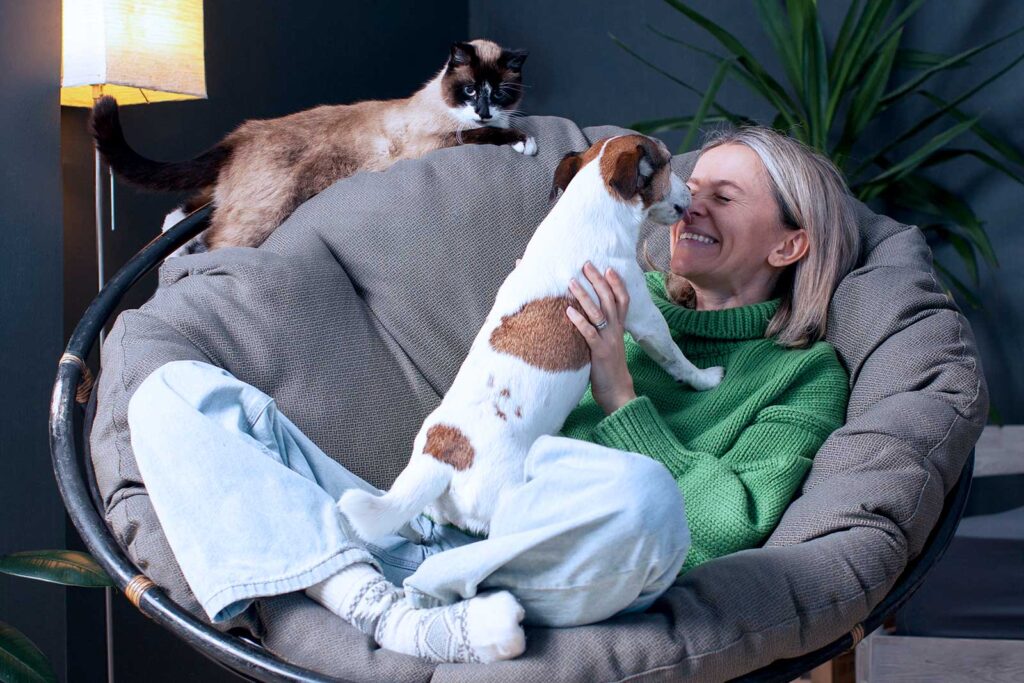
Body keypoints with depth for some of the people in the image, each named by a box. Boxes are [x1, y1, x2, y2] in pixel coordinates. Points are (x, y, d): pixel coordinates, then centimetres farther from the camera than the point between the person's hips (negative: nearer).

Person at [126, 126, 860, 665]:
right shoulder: (625, 302, 27)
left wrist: (618, 391, -4)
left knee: (636, 496, -43)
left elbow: (728, 527, -4)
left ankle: (405, 590, -17)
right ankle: (386, 612, -28)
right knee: (177, 392, -8)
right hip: (439, 527, 6)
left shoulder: (805, 374, 13)